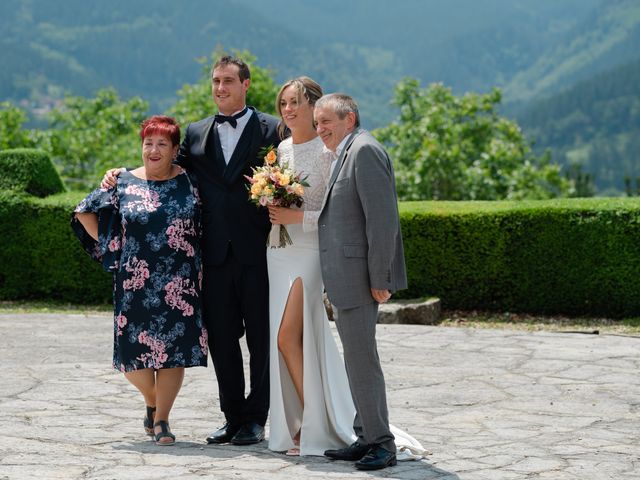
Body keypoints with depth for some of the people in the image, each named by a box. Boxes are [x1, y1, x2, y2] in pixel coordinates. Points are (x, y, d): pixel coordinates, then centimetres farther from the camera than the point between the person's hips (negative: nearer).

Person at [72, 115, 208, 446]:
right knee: (134, 350, -2)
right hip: (137, 282, 0)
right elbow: (84, 212, 11)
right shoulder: (124, 184, 2)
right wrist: (111, 247, 6)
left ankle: (161, 420, 9)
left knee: (173, 348, -1)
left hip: (180, 282, 0)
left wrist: (199, 259, 3)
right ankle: (152, 402, 27)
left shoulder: (189, 182, 3)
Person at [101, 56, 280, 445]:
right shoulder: (197, 134, 14)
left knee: (261, 337, 3)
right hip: (216, 253, 4)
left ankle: (256, 418, 12)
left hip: (258, 252, -4)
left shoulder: (272, 129, 1)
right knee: (221, 337, 9)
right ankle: (233, 417, 19)